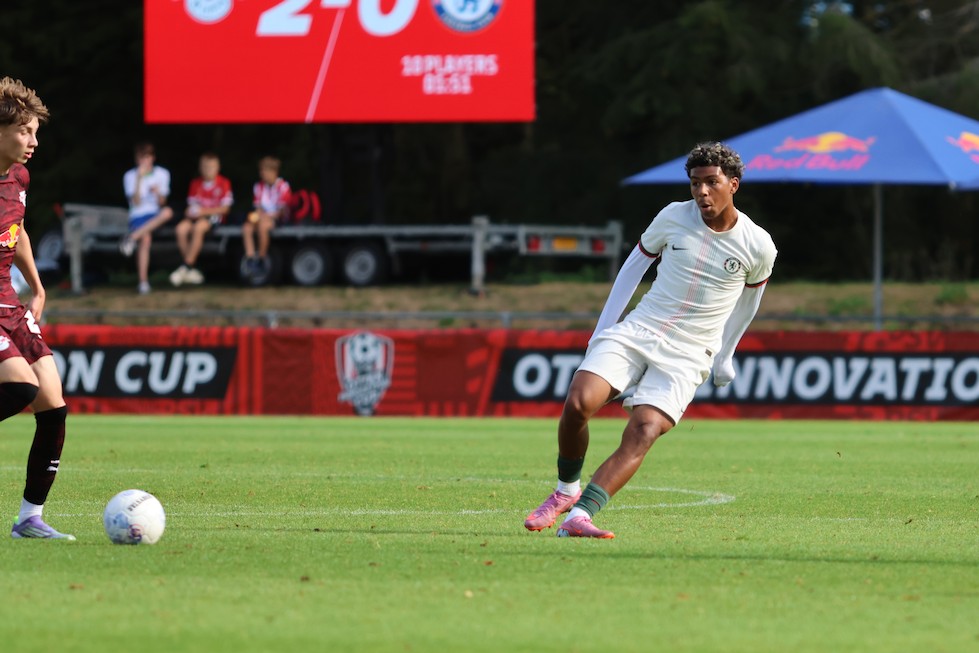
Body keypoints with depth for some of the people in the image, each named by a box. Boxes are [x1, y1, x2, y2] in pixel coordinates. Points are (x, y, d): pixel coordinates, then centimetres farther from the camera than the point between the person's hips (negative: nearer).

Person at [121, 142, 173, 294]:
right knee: (145, 238, -35)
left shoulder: (162, 174, 5)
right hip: (138, 216, -2)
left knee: (168, 212, -35)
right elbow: (136, 202, -9)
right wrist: (139, 179, -18)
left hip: (156, 215, 2)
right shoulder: (130, 176, 1)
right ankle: (143, 282, -35)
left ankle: (132, 237, -34)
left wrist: (157, 193, -21)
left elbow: (161, 203, 2)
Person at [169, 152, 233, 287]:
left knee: (198, 227, -37)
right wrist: (190, 211, -12)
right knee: (181, 229, -27)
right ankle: (192, 270, -20)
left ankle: (185, 267, -30)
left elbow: (225, 208, -6)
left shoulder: (223, 183, -2)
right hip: (196, 216, 5)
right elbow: (191, 204, 14)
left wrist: (204, 211, -16)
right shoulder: (196, 183, 12)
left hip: (214, 216, -5)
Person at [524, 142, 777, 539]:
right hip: (634, 333, 2)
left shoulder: (758, 246, -3)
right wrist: (603, 327, 12)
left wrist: (726, 355, 23)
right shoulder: (673, 217, 0)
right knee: (578, 403, -21)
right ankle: (566, 491, 3)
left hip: (686, 358, -2)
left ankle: (578, 516, -33)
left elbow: (750, 296, 18)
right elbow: (635, 264, 15)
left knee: (643, 434, -24)